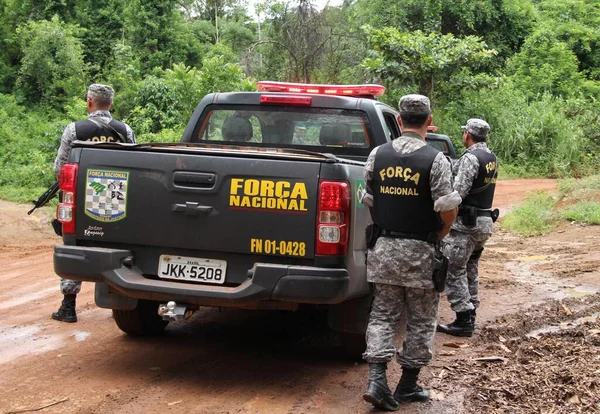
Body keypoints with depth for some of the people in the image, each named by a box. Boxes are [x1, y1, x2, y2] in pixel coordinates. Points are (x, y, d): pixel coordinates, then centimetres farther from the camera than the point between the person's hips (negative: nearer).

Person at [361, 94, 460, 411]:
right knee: (420, 322, 10)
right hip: (420, 253, -3)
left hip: (384, 248, 3)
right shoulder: (435, 160, -11)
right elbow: (448, 209, -12)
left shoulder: (377, 155, 1)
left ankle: (376, 380, -2)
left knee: (382, 314, 10)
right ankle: (408, 385, 17)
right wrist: (437, 237, 6)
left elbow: (368, 201, 8)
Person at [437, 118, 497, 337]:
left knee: (453, 271, -5)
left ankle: (463, 320, -6)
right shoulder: (491, 157, 14)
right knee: (470, 270, 17)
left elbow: (458, 191, -22)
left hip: (465, 223, -10)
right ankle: (470, 317, 21)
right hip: (484, 221, 10)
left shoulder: (470, 158, -16)